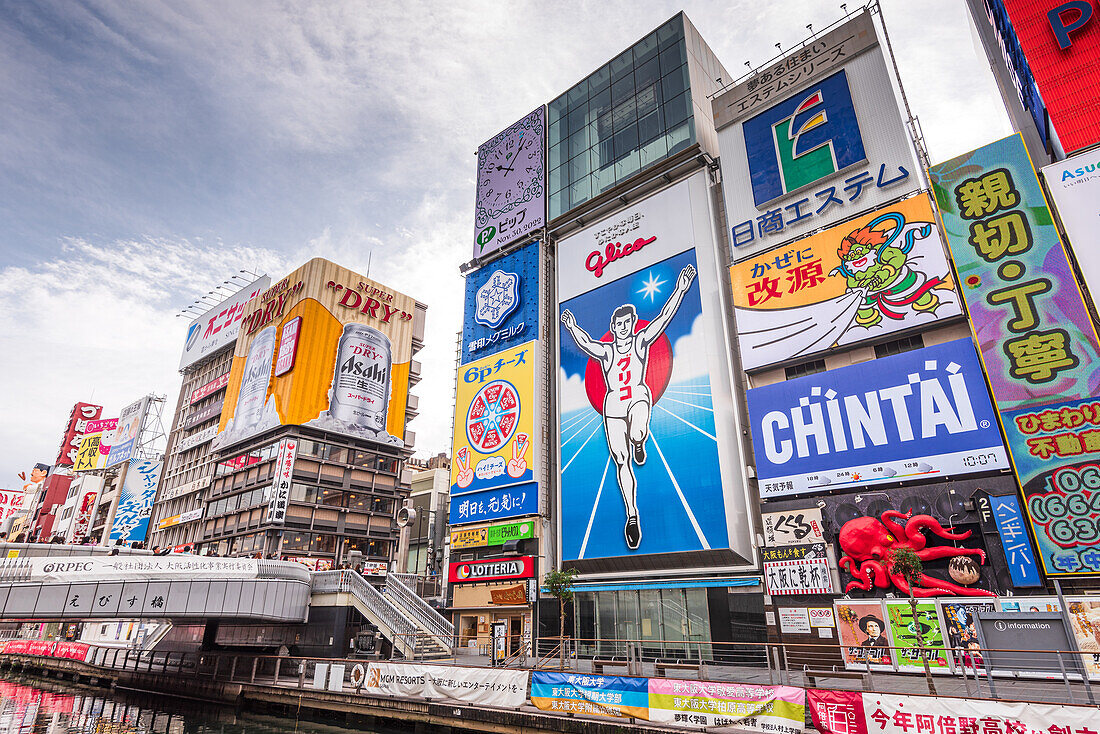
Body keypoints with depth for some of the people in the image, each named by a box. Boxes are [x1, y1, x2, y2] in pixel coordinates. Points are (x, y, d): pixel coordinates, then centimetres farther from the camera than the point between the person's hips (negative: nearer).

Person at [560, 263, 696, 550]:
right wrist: (573, 327, -17)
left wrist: (680, 289, -7)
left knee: (637, 435, -35)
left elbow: (663, 317, 0)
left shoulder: (641, 341, 7)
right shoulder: (605, 351, 10)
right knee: (621, 461, -1)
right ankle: (632, 515, 10)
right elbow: (585, 343, -4)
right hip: (613, 403, 1)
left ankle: (639, 444, 6)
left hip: (638, 396, -1)